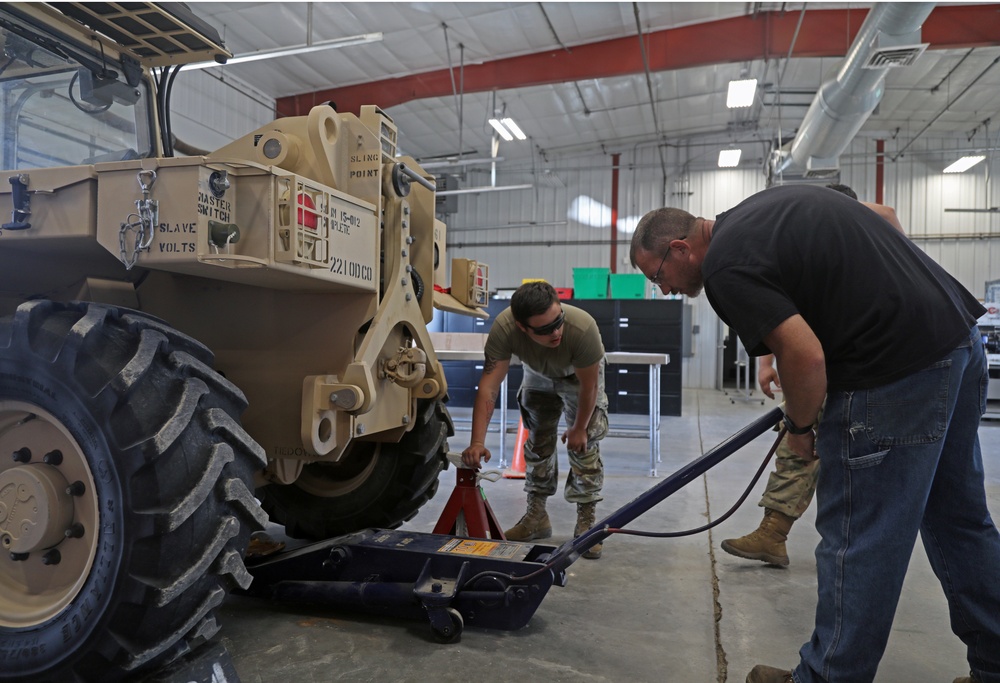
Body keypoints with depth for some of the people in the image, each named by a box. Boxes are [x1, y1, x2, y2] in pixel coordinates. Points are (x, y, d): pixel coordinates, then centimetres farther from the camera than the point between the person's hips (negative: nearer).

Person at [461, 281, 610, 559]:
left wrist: (579, 428, -17)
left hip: (579, 375, -2)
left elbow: (589, 386, -29)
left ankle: (586, 521, 2)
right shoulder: (504, 328, -39)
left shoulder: (583, 328, -44)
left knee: (584, 444, -9)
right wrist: (477, 442, -48)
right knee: (537, 441, 6)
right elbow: (488, 387, -40)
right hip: (537, 375, 2)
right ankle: (536, 516, 19)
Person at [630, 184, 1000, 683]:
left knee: (858, 540, 2)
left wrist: (799, 426, -2)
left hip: (898, 371, -10)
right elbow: (887, 217, 22)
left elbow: (806, 357, -21)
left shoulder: (725, 266, -14)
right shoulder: (768, 203, 14)